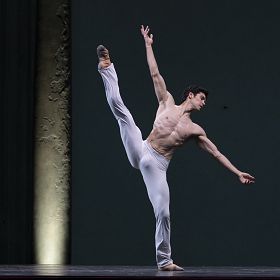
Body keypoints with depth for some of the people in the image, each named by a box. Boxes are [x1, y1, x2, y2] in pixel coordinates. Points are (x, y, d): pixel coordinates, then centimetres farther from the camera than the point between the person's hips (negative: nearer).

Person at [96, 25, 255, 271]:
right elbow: (156, 75, 10)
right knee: (121, 110, -17)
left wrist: (238, 173, 9)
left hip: (157, 166, 1)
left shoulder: (195, 130, 13)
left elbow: (216, 153, 14)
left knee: (163, 212, -9)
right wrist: (148, 45, 7)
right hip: (141, 151, -1)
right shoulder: (168, 102, 11)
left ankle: (164, 260, -1)